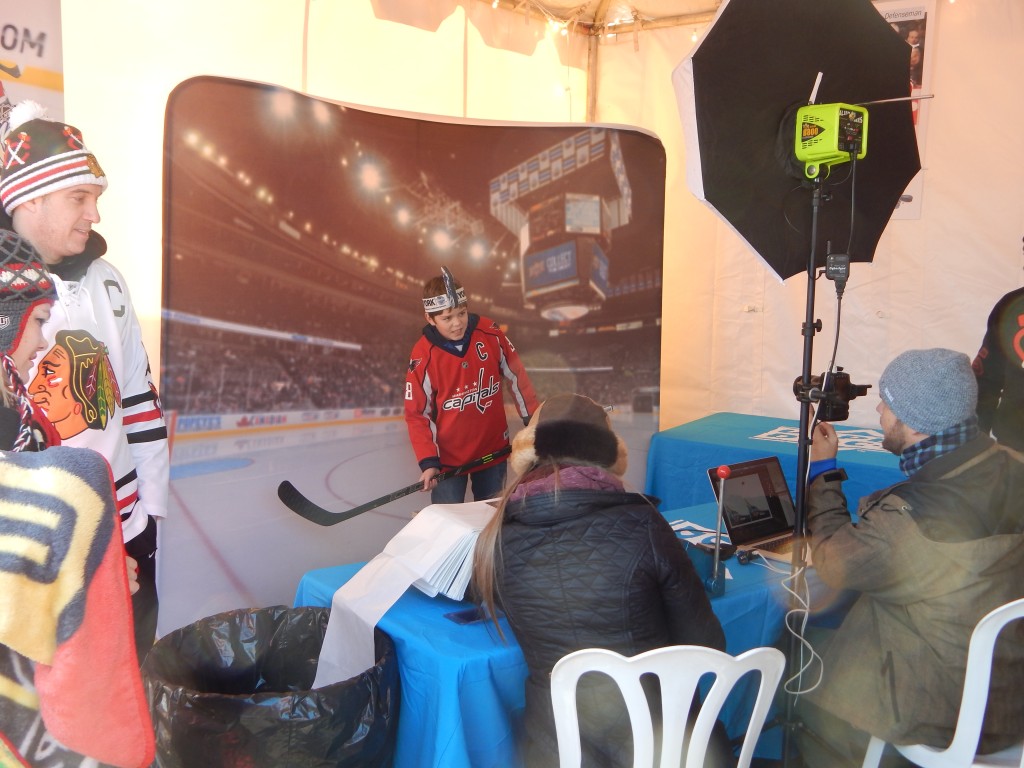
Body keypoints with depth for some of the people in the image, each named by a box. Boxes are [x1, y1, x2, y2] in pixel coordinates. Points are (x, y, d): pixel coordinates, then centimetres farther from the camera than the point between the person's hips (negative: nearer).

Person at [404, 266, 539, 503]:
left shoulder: (491, 334, -12)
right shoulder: (422, 357, -17)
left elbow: (516, 375, 2)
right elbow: (417, 414, -11)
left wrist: (533, 419, 6)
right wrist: (428, 461, -16)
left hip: (493, 449, 3)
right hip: (448, 457, -2)